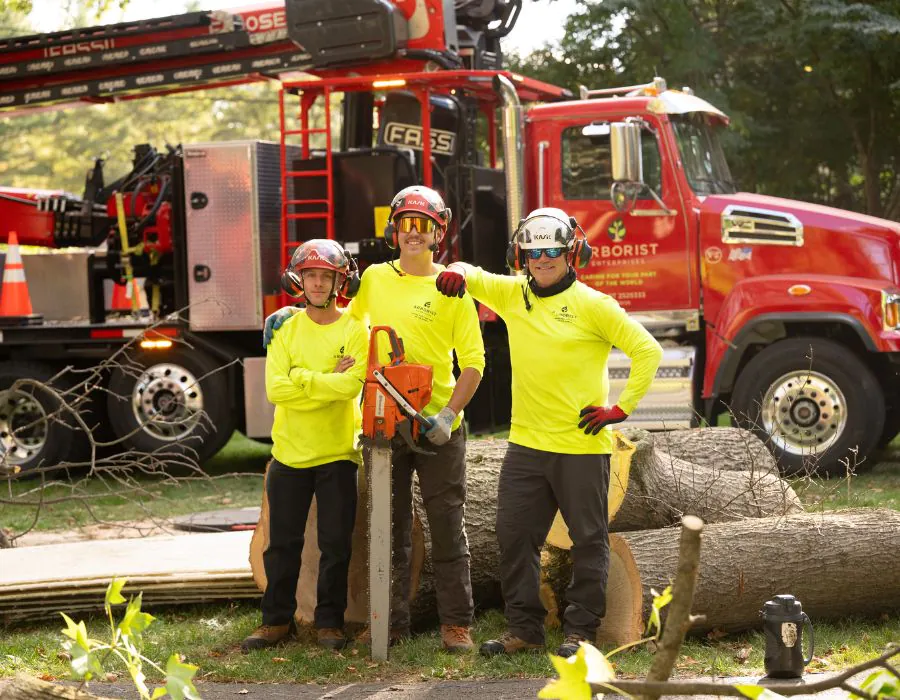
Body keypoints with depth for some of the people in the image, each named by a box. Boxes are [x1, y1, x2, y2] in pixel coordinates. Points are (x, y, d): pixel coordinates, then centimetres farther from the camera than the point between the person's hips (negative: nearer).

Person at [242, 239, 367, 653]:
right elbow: (275, 388, -10)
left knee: (336, 544, 3)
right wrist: (329, 378, -13)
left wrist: (301, 380, -15)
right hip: (289, 452, 2)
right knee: (282, 543, 8)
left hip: (337, 453, -2)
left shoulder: (354, 330, -2)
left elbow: (352, 384, -19)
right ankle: (276, 620, 18)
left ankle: (330, 621, 14)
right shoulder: (285, 328, 4)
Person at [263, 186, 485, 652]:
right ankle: (392, 621, 15)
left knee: (447, 528, 2)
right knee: (390, 530, 8)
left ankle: (456, 623, 7)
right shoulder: (375, 278, 8)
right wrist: (295, 312, 15)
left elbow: (473, 362, -5)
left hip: (438, 429, -3)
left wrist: (449, 415, -16)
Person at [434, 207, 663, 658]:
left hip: (582, 447, -5)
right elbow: (472, 278, 14)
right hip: (525, 443, 5)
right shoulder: (512, 295, 7)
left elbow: (648, 351, -7)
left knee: (588, 540, 4)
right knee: (514, 537, 6)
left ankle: (580, 630, 13)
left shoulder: (591, 304, -7)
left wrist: (621, 408, -10)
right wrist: (456, 271, -11)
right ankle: (524, 629, 15)